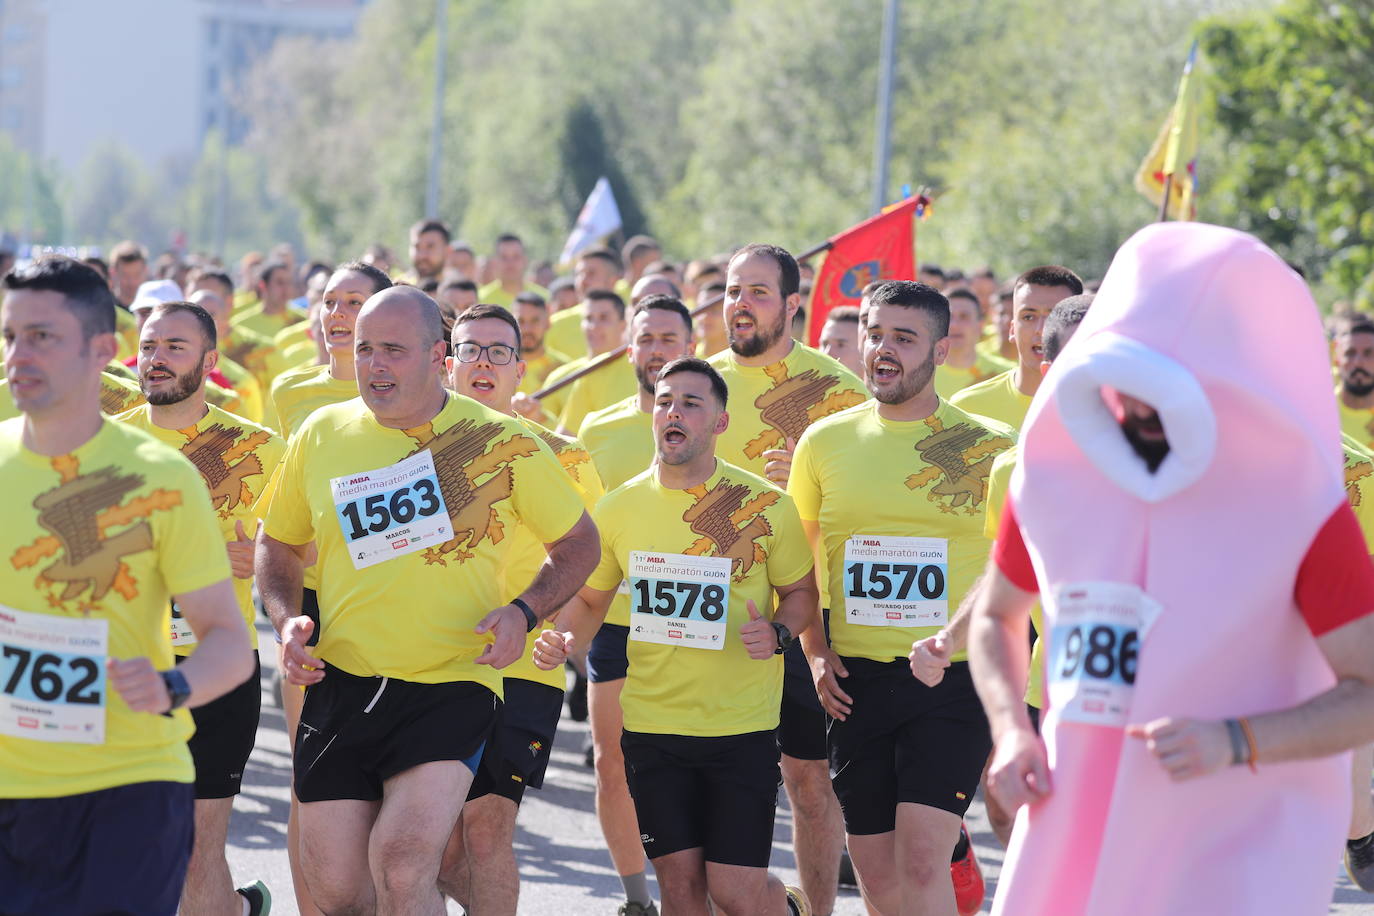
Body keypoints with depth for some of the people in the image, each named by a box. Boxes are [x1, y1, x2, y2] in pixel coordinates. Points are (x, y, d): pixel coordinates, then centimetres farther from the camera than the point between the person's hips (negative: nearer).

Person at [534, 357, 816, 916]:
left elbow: (801, 590, 6)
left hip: (742, 724, -3)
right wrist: (563, 639, -5)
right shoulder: (618, 508, 3)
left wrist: (778, 633, -15)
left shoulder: (764, 506, -6)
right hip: (652, 726, 3)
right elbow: (589, 599, 16)